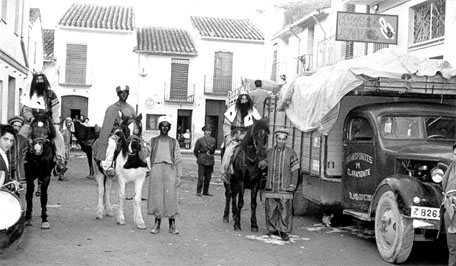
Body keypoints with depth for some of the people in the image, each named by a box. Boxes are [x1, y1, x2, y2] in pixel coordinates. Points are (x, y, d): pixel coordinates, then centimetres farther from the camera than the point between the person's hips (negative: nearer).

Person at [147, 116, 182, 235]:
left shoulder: (174, 142, 11)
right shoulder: (153, 141, 11)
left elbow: (178, 160, 9)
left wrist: (179, 176, 2)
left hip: (170, 169, 0)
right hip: (156, 168, 0)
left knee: (171, 197, -4)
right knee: (156, 197, 0)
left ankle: (172, 226, 2)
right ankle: (157, 225, 9)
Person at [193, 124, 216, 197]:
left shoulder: (213, 140, 8)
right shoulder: (200, 140, -3)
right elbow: (195, 151, 4)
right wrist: (200, 158, 8)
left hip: (210, 161, 4)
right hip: (202, 162, -4)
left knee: (208, 177, 5)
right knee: (201, 177, -6)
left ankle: (206, 191, 14)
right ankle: (198, 192, 1)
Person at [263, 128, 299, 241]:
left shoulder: (291, 153, 2)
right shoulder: (269, 152, 8)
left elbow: (294, 171, 2)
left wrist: (292, 185, -5)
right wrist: (264, 182, 9)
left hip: (285, 189, -2)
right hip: (270, 188, 2)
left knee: (285, 211, -2)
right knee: (270, 211, 7)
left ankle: (284, 232, 6)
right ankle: (272, 230, 19)